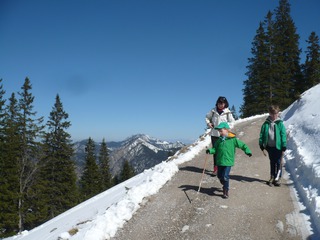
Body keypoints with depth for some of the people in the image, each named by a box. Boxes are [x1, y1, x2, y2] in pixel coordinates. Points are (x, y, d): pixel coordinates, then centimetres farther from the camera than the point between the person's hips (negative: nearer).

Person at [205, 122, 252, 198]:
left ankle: (226, 191, 5)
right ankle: (225, 186, 40)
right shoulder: (219, 140, 6)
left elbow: (242, 145, -1)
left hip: (228, 161, -5)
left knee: (225, 177, -10)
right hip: (219, 161, 5)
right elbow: (215, 149, 11)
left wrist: (247, 151, -11)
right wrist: (210, 150, -8)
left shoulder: (233, 139, -8)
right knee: (220, 176, 14)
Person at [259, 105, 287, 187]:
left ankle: (277, 178, 14)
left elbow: (283, 136, -7)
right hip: (269, 146, 3)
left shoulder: (280, 124, -7)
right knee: (272, 162, 15)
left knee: (278, 163, 4)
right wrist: (261, 145, 1)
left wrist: (284, 147, -10)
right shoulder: (266, 124, -1)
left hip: (278, 147, -2)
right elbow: (262, 135, 3)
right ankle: (272, 177, 26)